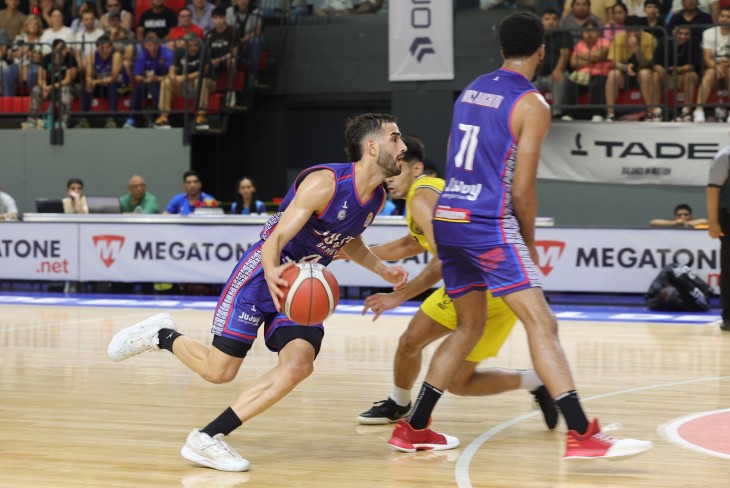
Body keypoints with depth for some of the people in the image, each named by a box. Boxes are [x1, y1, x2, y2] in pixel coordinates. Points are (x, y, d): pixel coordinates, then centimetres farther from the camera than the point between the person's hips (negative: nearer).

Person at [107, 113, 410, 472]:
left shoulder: (377, 197, 1)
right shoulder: (325, 183, -23)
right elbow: (275, 240, -25)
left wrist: (382, 270, 7)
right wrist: (273, 273, -46)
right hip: (261, 276, -6)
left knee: (298, 364, -20)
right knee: (218, 371, -5)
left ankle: (207, 439, -16)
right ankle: (161, 335, 26)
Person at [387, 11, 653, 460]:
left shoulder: (471, 91, 16)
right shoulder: (532, 105, -7)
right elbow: (522, 189, -10)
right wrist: (530, 242, 6)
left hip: (447, 219, 8)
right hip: (488, 224, -8)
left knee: (470, 327, 20)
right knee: (542, 324, -9)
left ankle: (413, 428, 21)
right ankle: (582, 435, -16)